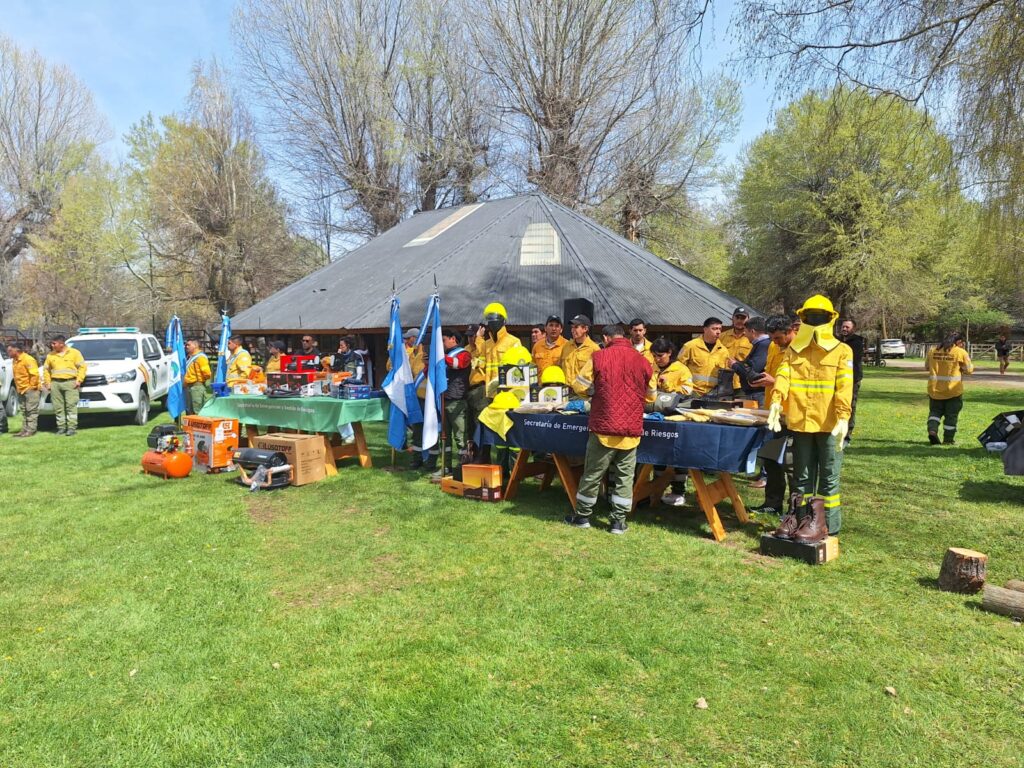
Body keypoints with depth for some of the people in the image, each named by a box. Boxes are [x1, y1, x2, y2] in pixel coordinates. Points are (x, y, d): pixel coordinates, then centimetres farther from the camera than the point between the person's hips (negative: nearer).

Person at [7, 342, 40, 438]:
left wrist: (32, 386, -16)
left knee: (31, 410, -6)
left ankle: (31, 430, -5)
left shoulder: (28, 359, -16)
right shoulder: (15, 360, 13)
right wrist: (17, 387, 16)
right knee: (24, 411, 12)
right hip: (21, 390, 10)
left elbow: (34, 374, -20)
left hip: (30, 389, -10)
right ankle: (25, 429, 17)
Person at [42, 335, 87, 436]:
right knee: (58, 407, 2)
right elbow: (46, 369, 20)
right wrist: (47, 382, 10)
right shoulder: (50, 355, 16)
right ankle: (61, 427, 8)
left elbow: (82, 366, 2)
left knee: (71, 405, -10)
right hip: (55, 383, 4)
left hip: (70, 382, -4)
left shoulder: (74, 352, 5)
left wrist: (79, 380, -7)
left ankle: (72, 427, -9)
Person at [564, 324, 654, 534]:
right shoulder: (642, 361, 2)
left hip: (604, 426, -2)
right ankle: (619, 521, 13)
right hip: (632, 428, 2)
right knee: (625, 475, 10)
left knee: (593, 473, 10)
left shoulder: (598, 357, -5)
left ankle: (582, 515, 21)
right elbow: (650, 395, 13)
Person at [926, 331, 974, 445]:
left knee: (935, 411, 16)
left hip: (935, 389, 3)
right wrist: (968, 360, 15)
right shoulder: (961, 352, -8)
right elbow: (969, 370, -2)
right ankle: (948, 439, 15)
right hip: (953, 389, -3)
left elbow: (927, 366, 14)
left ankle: (932, 430, -7)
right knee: (951, 415, 10)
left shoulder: (933, 350, 2)